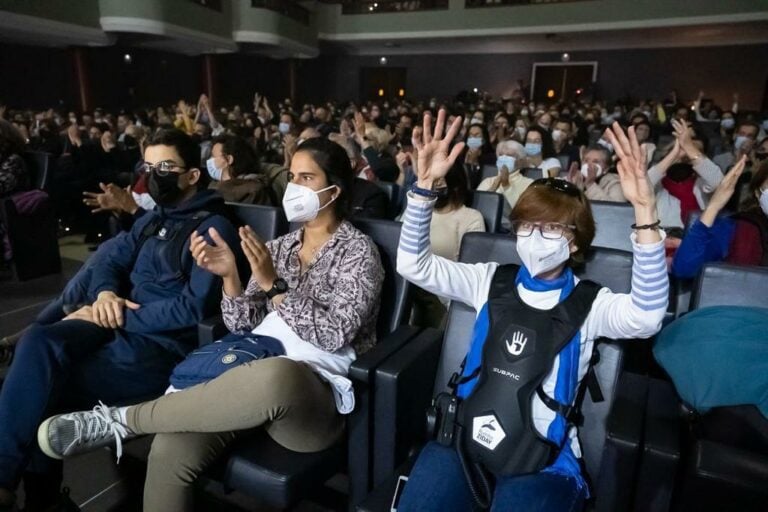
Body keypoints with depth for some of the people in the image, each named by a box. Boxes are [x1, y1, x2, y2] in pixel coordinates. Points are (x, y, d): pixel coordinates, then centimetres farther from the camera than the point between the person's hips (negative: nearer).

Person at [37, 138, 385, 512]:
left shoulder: (358, 251, -1)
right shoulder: (280, 246, 16)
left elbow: (335, 335, -13)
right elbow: (243, 326, 10)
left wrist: (273, 285, -18)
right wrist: (230, 275, -7)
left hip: (315, 393, -4)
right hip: (254, 378, 4)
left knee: (275, 376, -41)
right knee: (169, 452, -26)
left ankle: (122, 419, -20)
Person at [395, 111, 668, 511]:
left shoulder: (589, 303, 1)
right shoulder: (492, 281, 7)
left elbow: (646, 316, -20)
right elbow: (413, 265, -1)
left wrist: (644, 209, -30)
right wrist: (425, 184, -14)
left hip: (543, 459, -1)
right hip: (467, 436, 1)